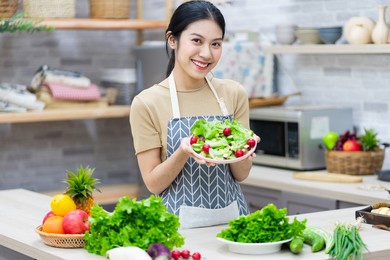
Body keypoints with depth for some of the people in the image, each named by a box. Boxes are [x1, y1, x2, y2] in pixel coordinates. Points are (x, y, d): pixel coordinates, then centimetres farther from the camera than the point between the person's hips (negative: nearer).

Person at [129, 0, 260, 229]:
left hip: (232, 216, 3)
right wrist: (183, 153, -20)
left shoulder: (234, 93, 3)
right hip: (181, 220, -2)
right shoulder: (147, 103, -5)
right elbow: (153, 183, -3)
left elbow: (241, 174, 7)